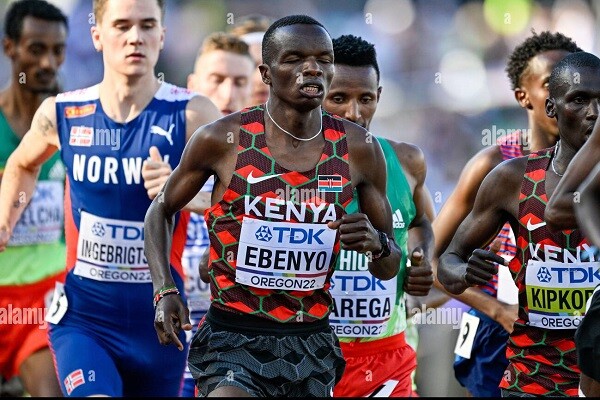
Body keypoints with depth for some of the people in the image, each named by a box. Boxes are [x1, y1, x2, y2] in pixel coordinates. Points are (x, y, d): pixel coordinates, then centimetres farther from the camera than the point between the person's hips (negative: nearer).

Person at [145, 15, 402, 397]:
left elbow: (390, 268, 9)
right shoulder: (222, 139, -8)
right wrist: (165, 291, -6)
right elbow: (161, 211, 9)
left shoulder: (359, 149, -1)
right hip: (233, 341, -3)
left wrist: (377, 244, -14)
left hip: (313, 345, 4)